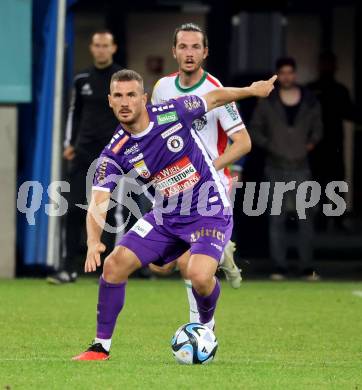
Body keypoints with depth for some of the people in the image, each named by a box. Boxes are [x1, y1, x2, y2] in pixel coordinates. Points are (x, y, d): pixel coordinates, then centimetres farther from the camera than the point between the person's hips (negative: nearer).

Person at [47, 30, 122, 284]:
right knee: (74, 209, -3)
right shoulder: (82, 80, 10)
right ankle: (69, 268, 0)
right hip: (84, 151, 3)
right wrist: (70, 143, 10)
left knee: (109, 211, -3)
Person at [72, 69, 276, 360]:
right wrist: (94, 242, -34)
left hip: (211, 212, -4)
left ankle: (207, 326, 8)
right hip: (166, 215, 4)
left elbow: (214, 98, 3)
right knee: (115, 264, -9)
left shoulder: (173, 113, -16)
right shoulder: (115, 154, -11)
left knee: (199, 275, -27)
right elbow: (98, 202, -16)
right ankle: (101, 345, 6)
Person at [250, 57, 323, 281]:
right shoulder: (268, 103, 2)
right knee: (277, 218, 0)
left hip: (301, 168, 0)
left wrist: (313, 141, -1)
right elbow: (255, 129, 8)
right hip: (277, 168, 0)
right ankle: (279, 267, 5)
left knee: (306, 217, -4)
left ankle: (307, 267, -1)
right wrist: (268, 145, -5)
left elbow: (317, 127, 17)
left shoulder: (310, 102, 5)